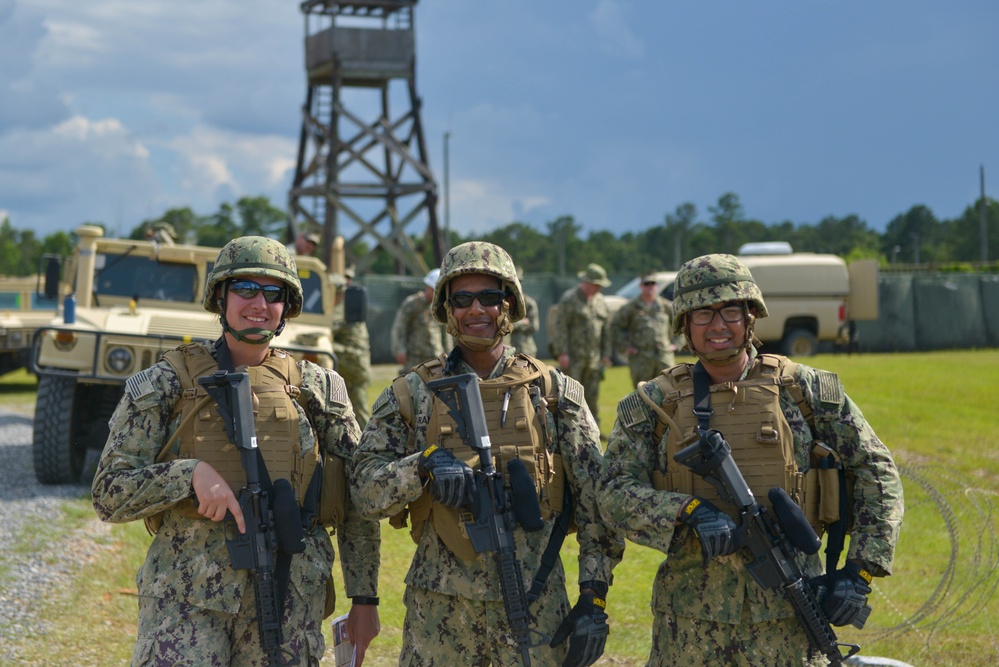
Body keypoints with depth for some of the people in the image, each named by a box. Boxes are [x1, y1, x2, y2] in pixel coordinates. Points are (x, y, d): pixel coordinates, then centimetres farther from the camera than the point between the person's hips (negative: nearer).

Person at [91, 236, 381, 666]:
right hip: (188, 594, -2)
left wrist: (364, 598, 9)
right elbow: (109, 495, -1)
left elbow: (358, 505, 13)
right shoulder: (166, 384, 4)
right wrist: (191, 473, -16)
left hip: (290, 595, 2)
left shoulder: (317, 388, 10)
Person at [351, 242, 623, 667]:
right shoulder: (412, 395, 4)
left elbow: (596, 503, 3)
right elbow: (365, 488, -2)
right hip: (441, 608, 0)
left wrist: (593, 598, -3)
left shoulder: (555, 392, 3)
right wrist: (424, 464, -20)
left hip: (536, 603, 0)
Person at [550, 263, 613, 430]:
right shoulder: (569, 299, -7)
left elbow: (605, 329, 18)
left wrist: (606, 353, 13)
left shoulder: (600, 301, 13)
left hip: (594, 358, 6)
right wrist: (561, 353, -15)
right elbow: (560, 327, -10)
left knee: (593, 394, 7)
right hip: (573, 357, -6)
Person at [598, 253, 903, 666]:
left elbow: (877, 474, 7)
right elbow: (615, 493, -3)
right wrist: (689, 512, -20)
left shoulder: (805, 391, 4)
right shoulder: (653, 406, 5)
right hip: (691, 617, 0)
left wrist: (859, 571, -2)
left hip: (788, 609, 0)